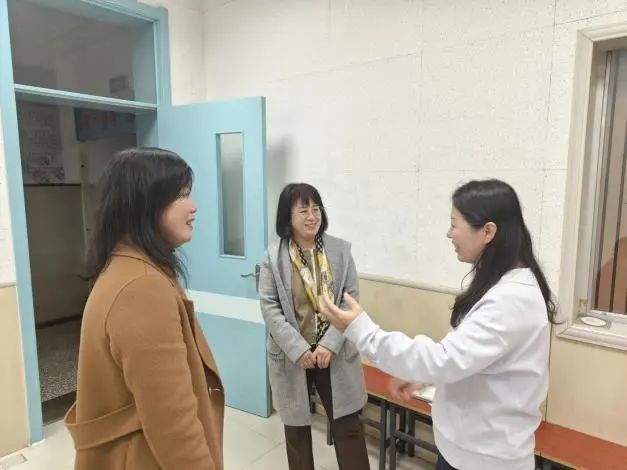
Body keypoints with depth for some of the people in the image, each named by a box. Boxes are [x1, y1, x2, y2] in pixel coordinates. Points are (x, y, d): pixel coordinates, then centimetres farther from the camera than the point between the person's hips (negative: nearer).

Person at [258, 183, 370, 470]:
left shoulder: (340, 250, -4)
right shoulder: (273, 256, -6)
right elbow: (269, 307, -8)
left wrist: (330, 344, -15)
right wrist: (298, 349, -16)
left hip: (335, 354, 0)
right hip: (292, 356, 0)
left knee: (347, 425, 9)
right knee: (296, 424, 18)